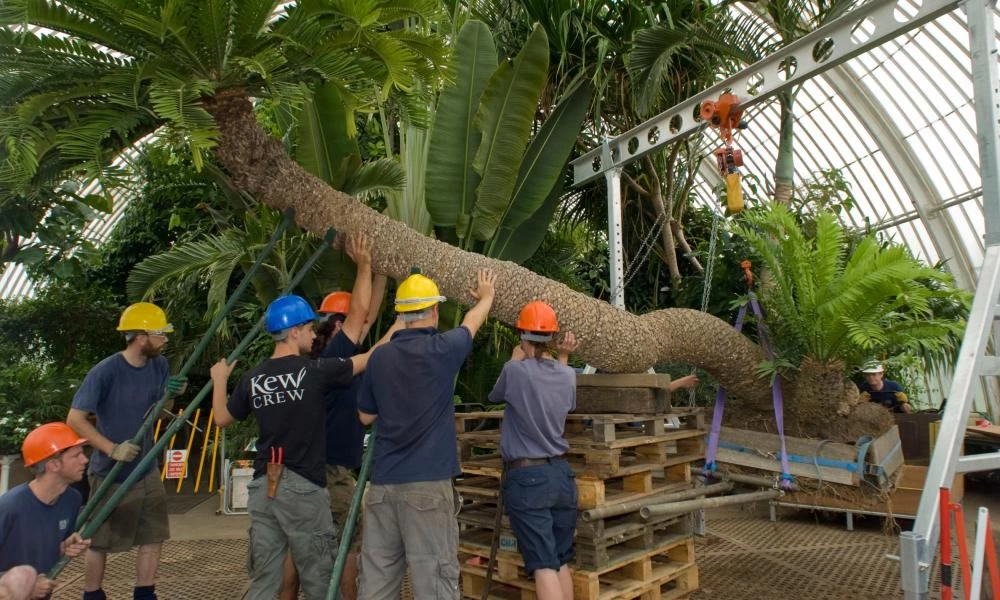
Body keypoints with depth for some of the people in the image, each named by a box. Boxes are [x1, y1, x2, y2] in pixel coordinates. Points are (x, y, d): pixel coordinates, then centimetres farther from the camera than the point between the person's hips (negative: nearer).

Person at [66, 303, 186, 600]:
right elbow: (75, 419, -18)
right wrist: (112, 448, -26)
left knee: (154, 536, 10)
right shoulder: (105, 372, -20)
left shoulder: (159, 365, -3)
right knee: (101, 541, 11)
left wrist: (169, 395, -14)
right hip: (111, 474, -5)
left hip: (147, 470, 6)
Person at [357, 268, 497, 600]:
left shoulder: (380, 357, 3)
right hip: (427, 483, -5)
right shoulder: (441, 349, -8)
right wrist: (486, 295, 33)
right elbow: (473, 321, 14)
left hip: (383, 482, 5)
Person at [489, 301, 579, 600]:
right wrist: (563, 358, 24)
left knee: (544, 566, -4)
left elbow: (495, 396, 9)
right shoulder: (567, 375, 3)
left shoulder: (516, 370, -13)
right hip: (560, 474, 6)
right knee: (561, 563, 17)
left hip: (526, 477, -5)